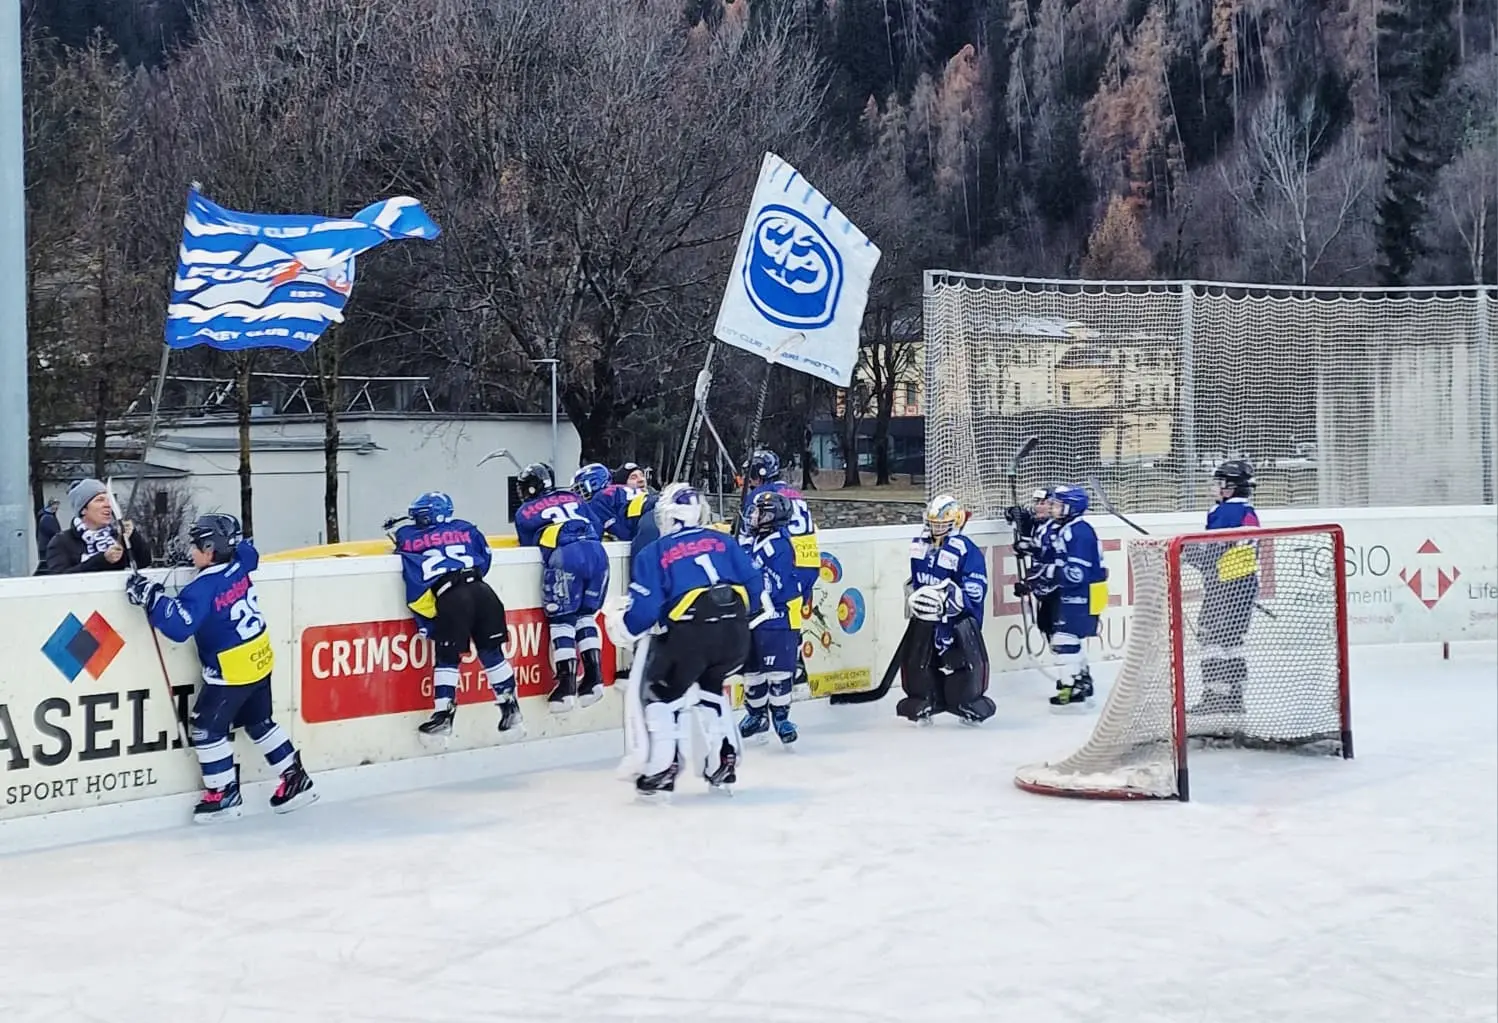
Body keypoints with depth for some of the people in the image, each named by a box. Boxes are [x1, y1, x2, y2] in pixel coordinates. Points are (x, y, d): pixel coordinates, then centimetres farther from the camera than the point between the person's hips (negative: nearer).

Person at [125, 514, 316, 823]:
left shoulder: (205, 587, -24)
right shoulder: (239, 565, -1)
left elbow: (179, 625, -31)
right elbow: (247, 550, 24)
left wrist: (151, 596, -27)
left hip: (231, 669, -9)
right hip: (260, 659, 9)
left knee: (206, 727, 2)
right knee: (259, 722, 21)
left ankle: (224, 795, 8)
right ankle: (295, 780, 25)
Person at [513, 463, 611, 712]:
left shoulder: (525, 512, 19)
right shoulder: (573, 498, 29)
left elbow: (528, 546, 23)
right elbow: (597, 526, 22)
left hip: (565, 558, -4)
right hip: (596, 552, 4)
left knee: (561, 621, 2)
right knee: (586, 616, 16)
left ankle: (567, 685, -3)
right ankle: (594, 678, 10)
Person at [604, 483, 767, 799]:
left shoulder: (653, 553, 7)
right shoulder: (724, 542, 18)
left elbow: (644, 608, -1)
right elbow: (754, 586, 15)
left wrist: (621, 624, 19)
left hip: (687, 634, -4)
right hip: (734, 632, 4)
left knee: (662, 695, 15)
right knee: (712, 689, 29)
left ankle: (662, 771, 7)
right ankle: (723, 764, 25)